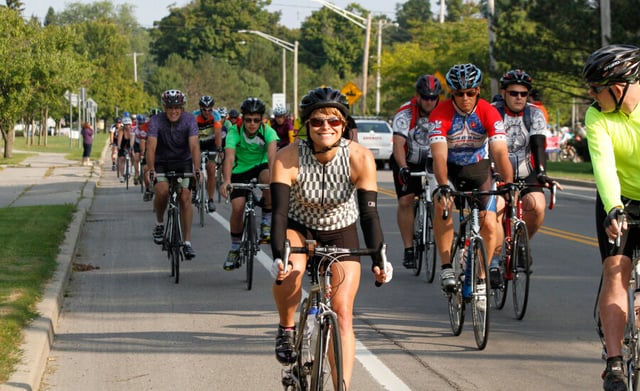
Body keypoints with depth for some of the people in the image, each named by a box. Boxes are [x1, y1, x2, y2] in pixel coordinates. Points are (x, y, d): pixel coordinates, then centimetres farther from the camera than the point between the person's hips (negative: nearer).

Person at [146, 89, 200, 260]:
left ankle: (187, 242, -7)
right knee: (162, 190, -27)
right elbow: (151, 146, -29)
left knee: (185, 198, -13)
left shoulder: (189, 119, -19)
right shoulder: (156, 121, -20)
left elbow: (194, 145, -28)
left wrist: (197, 170, -41)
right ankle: (159, 223, 0)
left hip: (183, 162, 1)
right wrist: (151, 170, -43)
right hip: (162, 163, -1)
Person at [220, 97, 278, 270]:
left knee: (268, 178, -36)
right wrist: (226, 181, -52)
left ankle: (266, 222, -16)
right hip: (240, 171, 1)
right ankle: (235, 249, 6)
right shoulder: (235, 132, -22)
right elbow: (229, 157, -35)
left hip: (261, 166, -1)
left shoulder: (268, 131, -22)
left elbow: (272, 154, -38)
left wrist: (273, 177, -56)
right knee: (237, 207, -15)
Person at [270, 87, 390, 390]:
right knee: (290, 272, -34)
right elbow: (279, 212, -31)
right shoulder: (289, 158, -26)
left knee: (342, 313, -11)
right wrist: (278, 256, -46)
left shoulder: (360, 158, -25)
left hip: (341, 233, 1)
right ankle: (286, 329, -5)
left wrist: (378, 259, -33)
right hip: (299, 228, -1)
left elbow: (369, 213, -22)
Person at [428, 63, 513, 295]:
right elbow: (439, 155, -32)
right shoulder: (440, 114, -22)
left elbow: (500, 152, -28)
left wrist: (509, 183, -44)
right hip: (451, 170, -1)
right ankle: (446, 267, -25)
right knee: (442, 204, -33)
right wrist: (443, 187, -48)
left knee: (489, 226, -13)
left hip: (479, 170, 1)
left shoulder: (489, 113, -19)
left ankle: (481, 277, 9)